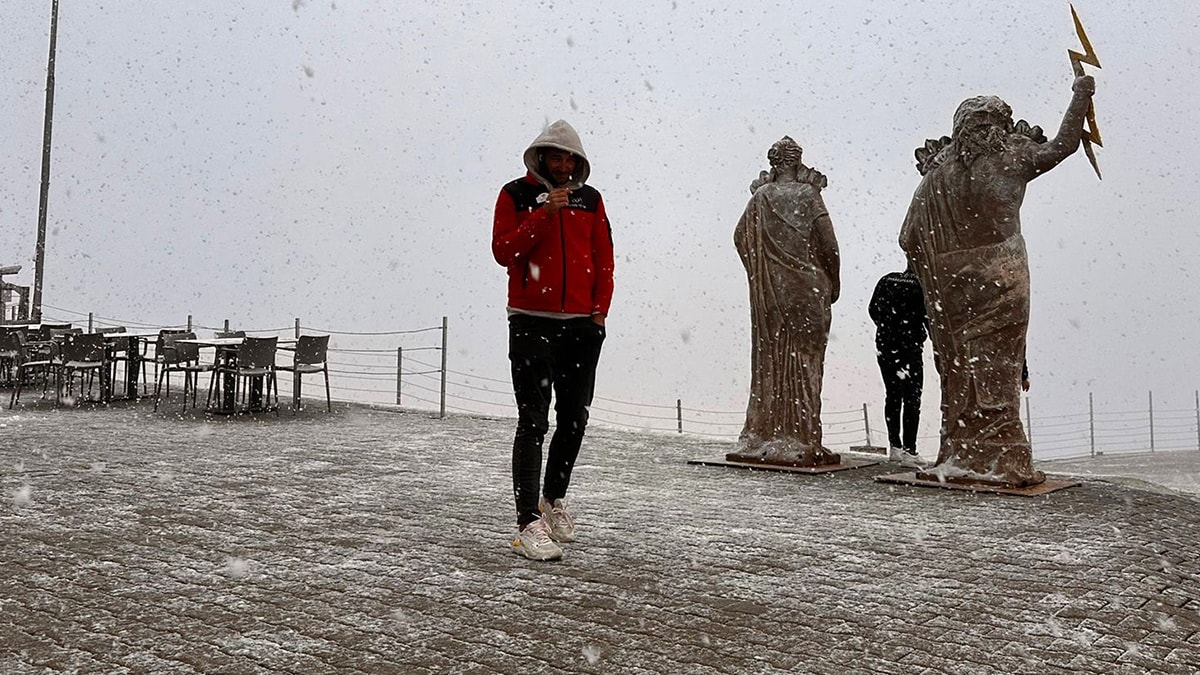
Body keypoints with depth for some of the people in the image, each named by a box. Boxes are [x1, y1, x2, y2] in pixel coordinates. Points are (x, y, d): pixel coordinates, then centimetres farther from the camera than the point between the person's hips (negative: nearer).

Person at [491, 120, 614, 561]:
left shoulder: (590, 199, 12)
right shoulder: (516, 194, 2)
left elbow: (604, 257, 13)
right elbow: (502, 251, -9)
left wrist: (600, 309, 4)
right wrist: (544, 215, -16)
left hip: (582, 325, 4)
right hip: (532, 323, -4)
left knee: (574, 418, 12)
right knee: (534, 422, -9)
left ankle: (554, 500, 32)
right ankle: (528, 522, -8)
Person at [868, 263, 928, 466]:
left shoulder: (886, 280, 5)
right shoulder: (920, 286, -11)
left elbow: (872, 309, 9)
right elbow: (928, 319, -10)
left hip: (884, 346, 6)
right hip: (910, 348, -6)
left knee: (892, 396, 15)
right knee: (912, 400, -1)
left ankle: (895, 446, 20)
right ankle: (909, 450, -4)